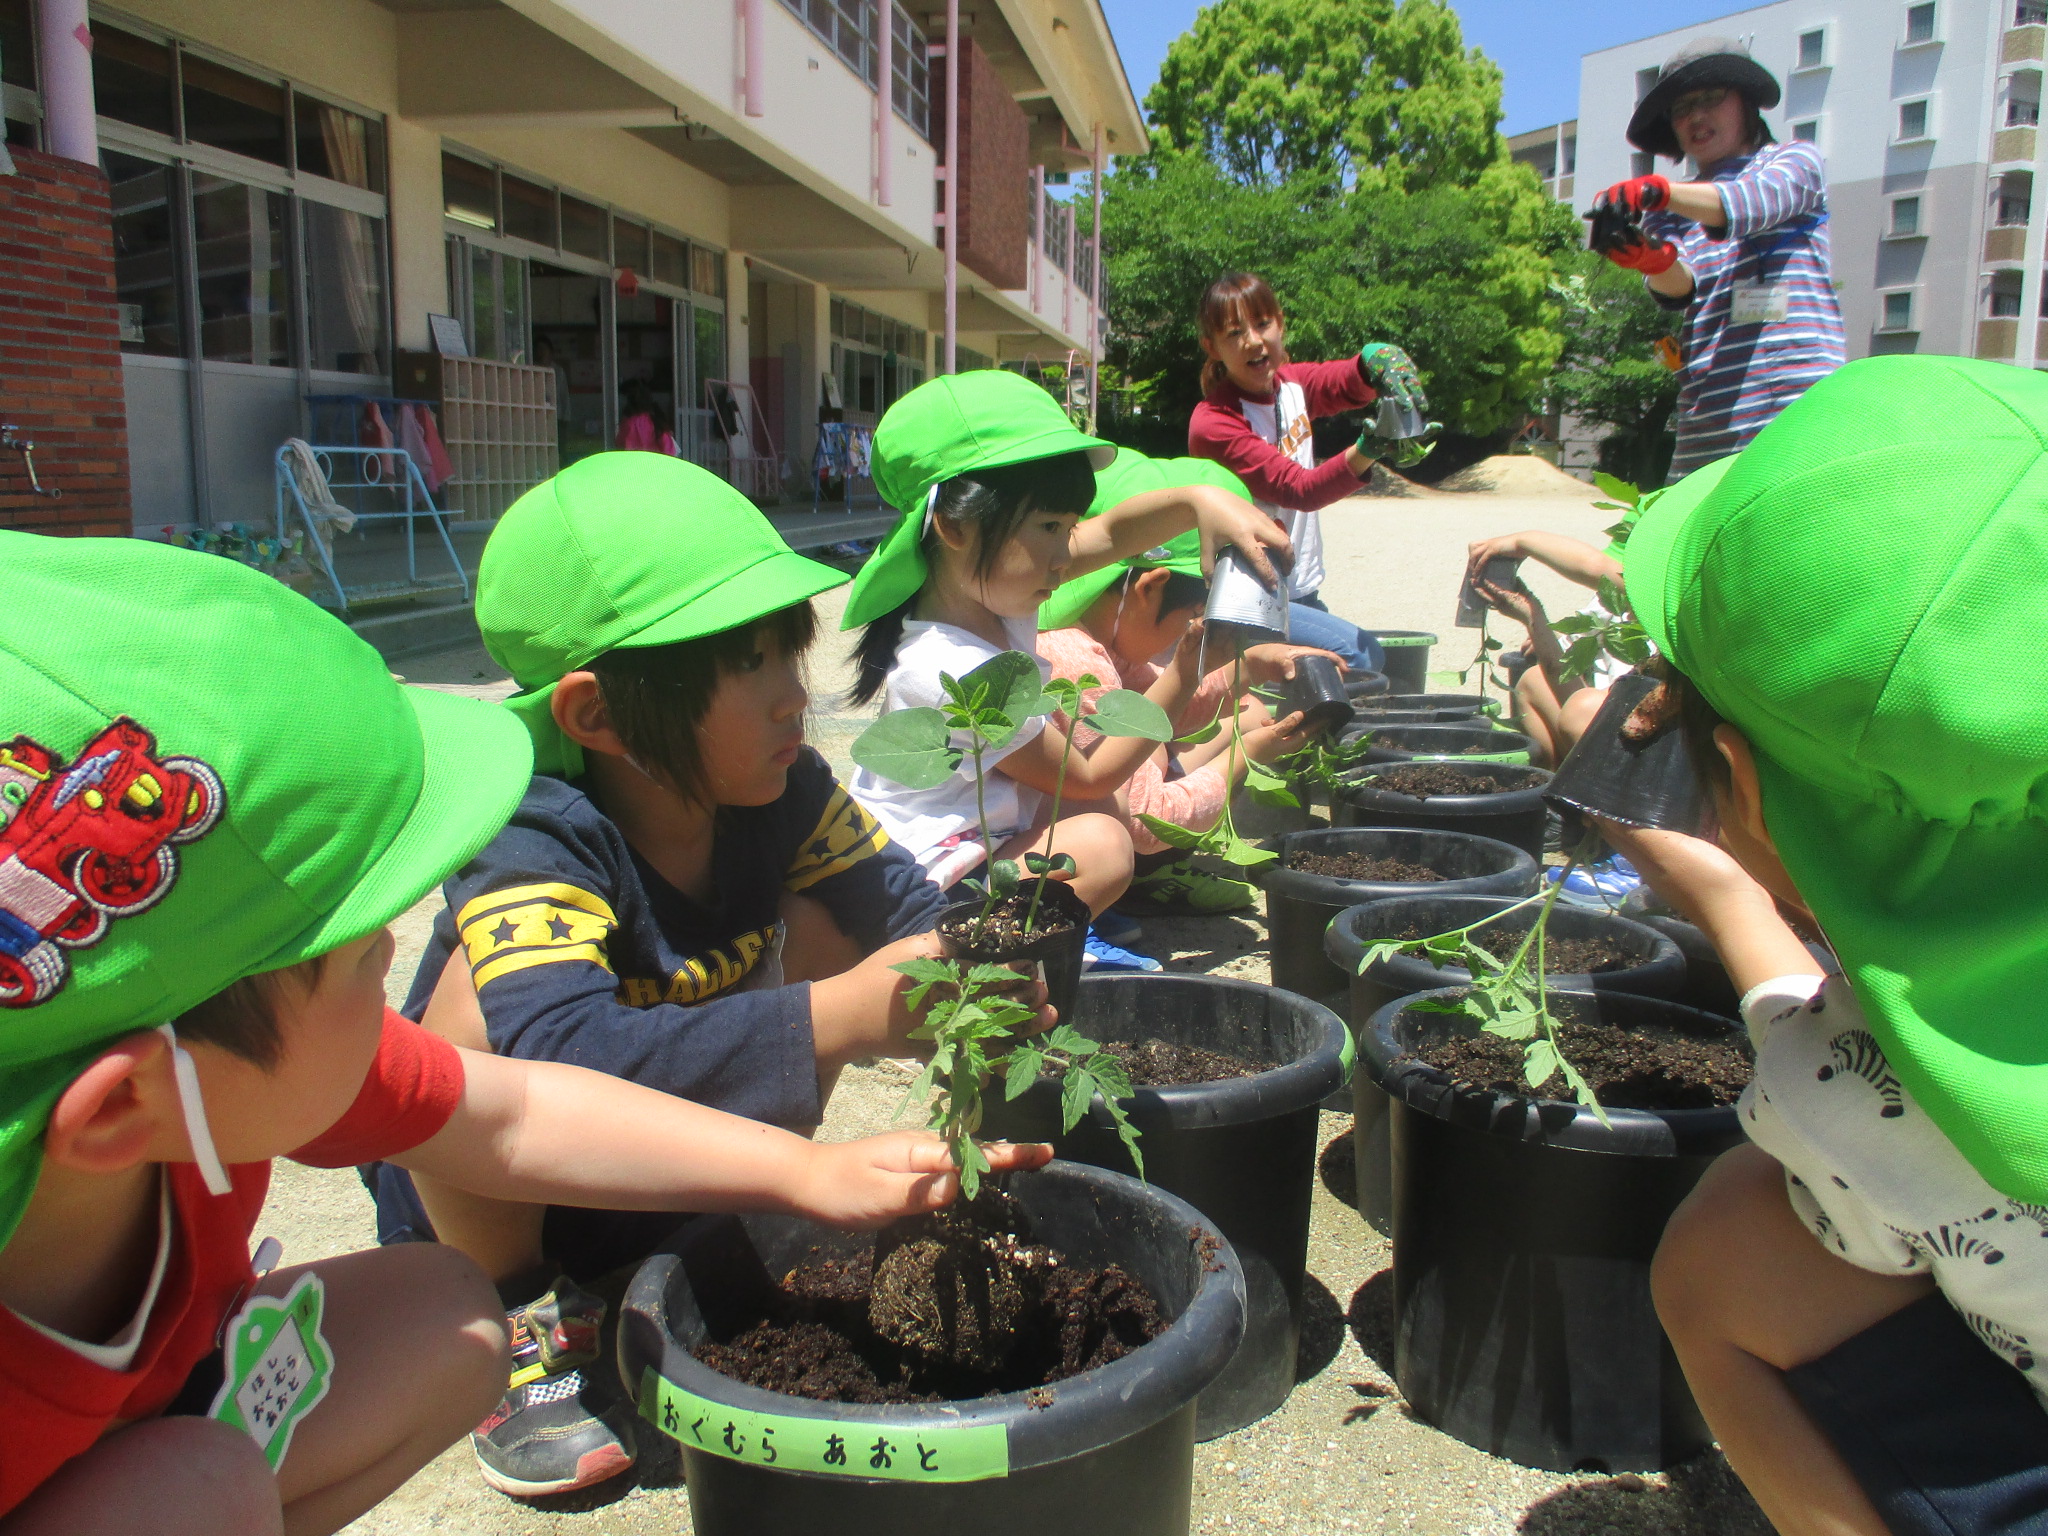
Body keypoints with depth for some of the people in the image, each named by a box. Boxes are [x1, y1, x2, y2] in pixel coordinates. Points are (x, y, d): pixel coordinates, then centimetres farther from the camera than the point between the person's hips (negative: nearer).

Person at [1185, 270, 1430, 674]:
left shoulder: (1293, 385, 5)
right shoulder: (1212, 423, -17)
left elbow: (1352, 382, -14)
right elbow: (1299, 489, -26)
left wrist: (1376, 357, -37)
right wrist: (1366, 452, -42)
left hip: (1301, 591, 8)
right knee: (1363, 657, -22)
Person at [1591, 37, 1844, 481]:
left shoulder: (1796, 162, 14)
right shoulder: (1668, 215, 21)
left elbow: (1756, 200, -11)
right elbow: (1679, 285, 0)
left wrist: (1657, 190, -28)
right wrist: (1654, 260, -26)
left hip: (1802, 395, -3)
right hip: (1708, 410, 3)